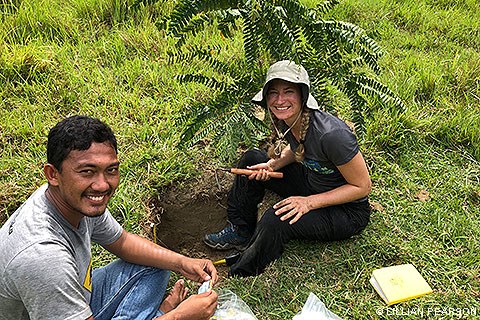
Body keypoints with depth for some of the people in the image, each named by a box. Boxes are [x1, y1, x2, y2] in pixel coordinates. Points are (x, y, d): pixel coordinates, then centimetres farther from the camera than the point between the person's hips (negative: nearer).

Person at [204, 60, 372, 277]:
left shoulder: (331, 134, -34)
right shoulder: (286, 120, -10)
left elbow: (362, 186, -23)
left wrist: (309, 202, -26)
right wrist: (272, 165, -7)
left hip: (348, 212, -8)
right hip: (312, 184, 8)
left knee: (276, 220, -31)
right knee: (252, 159, 4)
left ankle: (239, 281, -6)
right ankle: (240, 232, 17)